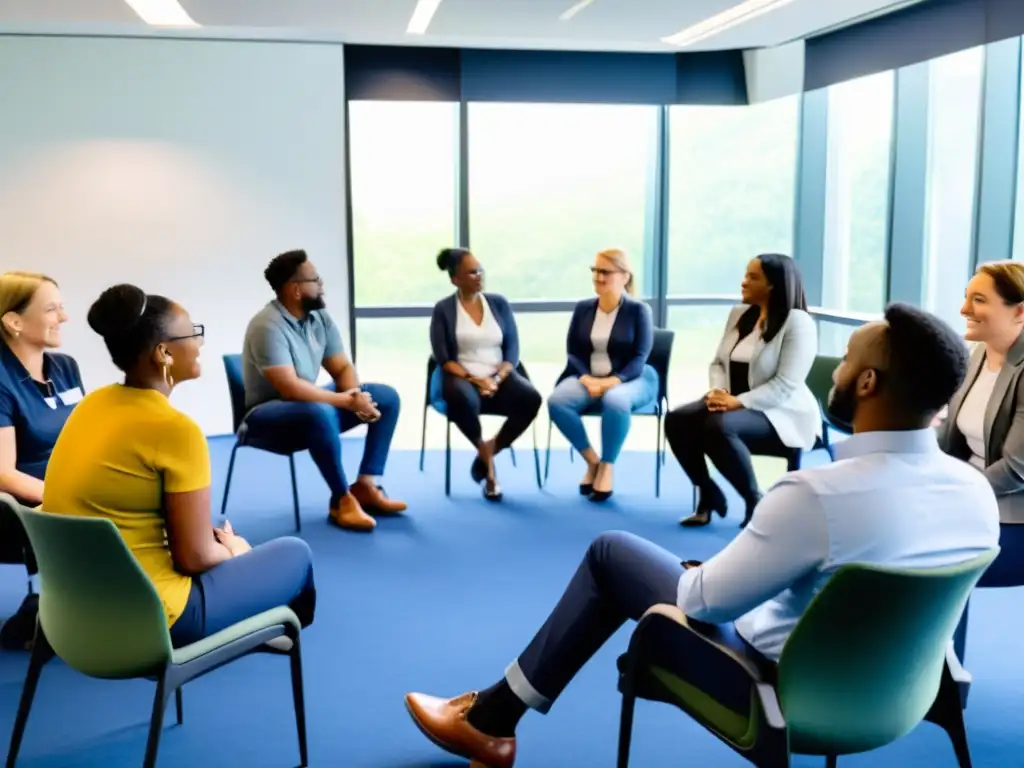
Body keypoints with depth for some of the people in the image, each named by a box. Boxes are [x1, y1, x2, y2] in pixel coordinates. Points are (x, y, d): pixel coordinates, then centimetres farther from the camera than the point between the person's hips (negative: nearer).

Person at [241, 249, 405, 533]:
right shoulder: (268, 326, -23)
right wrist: (346, 401, -26)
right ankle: (342, 500, -23)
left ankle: (366, 485, -7)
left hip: (314, 402, 9)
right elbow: (290, 388, -31)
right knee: (320, 414, -40)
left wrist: (355, 396, -17)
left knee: (386, 397, -2)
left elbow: (343, 368, 5)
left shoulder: (319, 317, 2)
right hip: (269, 414, -8)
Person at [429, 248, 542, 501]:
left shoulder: (499, 303, 9)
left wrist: (496, 379, -13)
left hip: (499, 378, 3)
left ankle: (486, 454, -10)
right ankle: (487, 455, -11)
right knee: (463, 400, -39)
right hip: (462, 378, -3)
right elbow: (443, 359, -5)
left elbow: (512, 350, 4)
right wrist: (474, 380, -18)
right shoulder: (443, 310, 1)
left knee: (530, 398, -28)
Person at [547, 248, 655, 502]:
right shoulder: (583, 308, 8)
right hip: (588, 378, 4)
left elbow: (639, 358, -8)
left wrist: (611, 381, -25)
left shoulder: (638, 310, -2)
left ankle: (607, 467, -19)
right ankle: (592, 460, -10)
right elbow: (572, 352, 4)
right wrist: (587, 379, -16)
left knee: (615, 401, -40)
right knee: (556, 400, -28)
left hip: (631, 379, -3)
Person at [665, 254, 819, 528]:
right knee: (677, 420, -18)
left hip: (781, 414, -7)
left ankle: (756, 501, -16)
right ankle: (709, 494, 0)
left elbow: (785, 385, -20)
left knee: (719, 426, -36)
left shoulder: (797, 322, -13)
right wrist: (719, 391, -9)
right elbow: (718, 361, 12)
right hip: (734, 405, 7)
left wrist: (738, 402, -26)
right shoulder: (739, 314, 11)